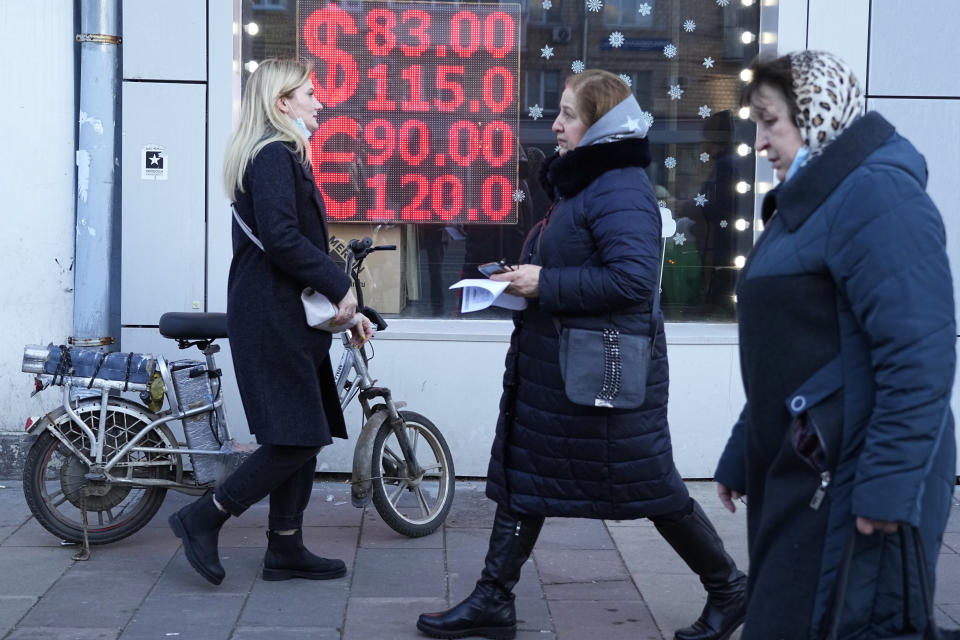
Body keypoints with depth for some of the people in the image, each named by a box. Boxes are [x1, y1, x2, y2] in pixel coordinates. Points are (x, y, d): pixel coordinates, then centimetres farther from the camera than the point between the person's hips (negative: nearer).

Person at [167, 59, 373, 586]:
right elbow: (282, 239, -23)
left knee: (304, 438, 11)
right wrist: (339, 286, -15)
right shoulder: (274, 156, -12)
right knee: (297, 439, -10)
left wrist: (344, 307, 17)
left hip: (287, 316, 10)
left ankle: (286, 549, 17)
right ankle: (203, 518, 0)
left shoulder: (281, 156, 21)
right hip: (272, 318, -10)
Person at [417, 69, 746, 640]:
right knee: (522, 479, 11)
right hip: (553, 368, 10)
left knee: (649, 485, 2)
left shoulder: (621, 189, -18)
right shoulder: (584, 182, 14)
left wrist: (545, 284, -23)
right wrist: (522, 279, 8)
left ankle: (728, 589, 20)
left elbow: (633, 278, -29)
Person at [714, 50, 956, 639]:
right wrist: (743, 457, 20)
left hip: (852, 484, -10)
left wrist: (890, 486, -25)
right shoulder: (807, 203, 17)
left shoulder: (874, 194, -14)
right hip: (798, 477, 10)